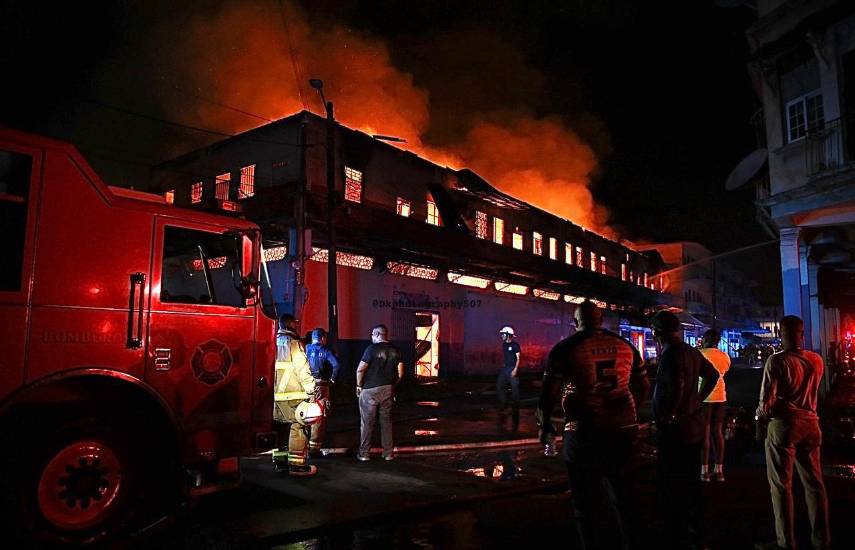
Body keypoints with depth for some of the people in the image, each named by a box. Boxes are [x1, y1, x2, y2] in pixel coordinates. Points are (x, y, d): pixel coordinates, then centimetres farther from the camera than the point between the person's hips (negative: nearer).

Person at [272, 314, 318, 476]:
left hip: (277, 394, 8)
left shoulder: (275, 343, 10)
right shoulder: (293, 344, -11)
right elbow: (302, 369, -15)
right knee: (298, 427, -2)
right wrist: (311, 389, -9)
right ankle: (297, 465, -1)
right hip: (294, 394, -7)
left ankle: (280, 461, 20)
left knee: (282, 427, 14)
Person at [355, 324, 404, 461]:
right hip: (388, 390, 5)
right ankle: (388, 453, 16)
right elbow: (400, 373, 5)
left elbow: (360, 369, -15)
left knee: (367, 422, 5)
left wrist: (359, 386, -2)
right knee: (386, 421, 13)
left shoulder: (372, 349, -12)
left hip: (370, 390, -4)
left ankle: (364, 453, 10)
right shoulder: (395, 350, 4)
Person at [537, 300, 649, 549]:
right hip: (623, 428, 5)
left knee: (585, 494, 10)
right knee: (618, 482, 26)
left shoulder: (565, 348, -7)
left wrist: (544, 424, 5)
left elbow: (549, 391, -11)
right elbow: (643, 387, 15)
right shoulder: (625, 346, 6)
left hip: (584, 431, -5)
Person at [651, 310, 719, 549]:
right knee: (691, 484, 20)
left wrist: (667, 417, -21)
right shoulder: (692, 352, 9)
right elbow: (713, 374, 23)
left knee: (672, 491, -1)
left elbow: (676, 387, -32)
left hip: (674, 430, -9)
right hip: (694, 427, 9)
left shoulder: (670, 354, -18)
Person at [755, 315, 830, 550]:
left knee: (781, 485, 4)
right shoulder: (817, 360, 2)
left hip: (783, 424, -5)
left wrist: (760, 416, 1)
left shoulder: (777, 361, -15)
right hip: (810, 424, 6)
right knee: (814, 483, 15)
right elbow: (812, 391, 15)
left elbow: (767, 400, -16)